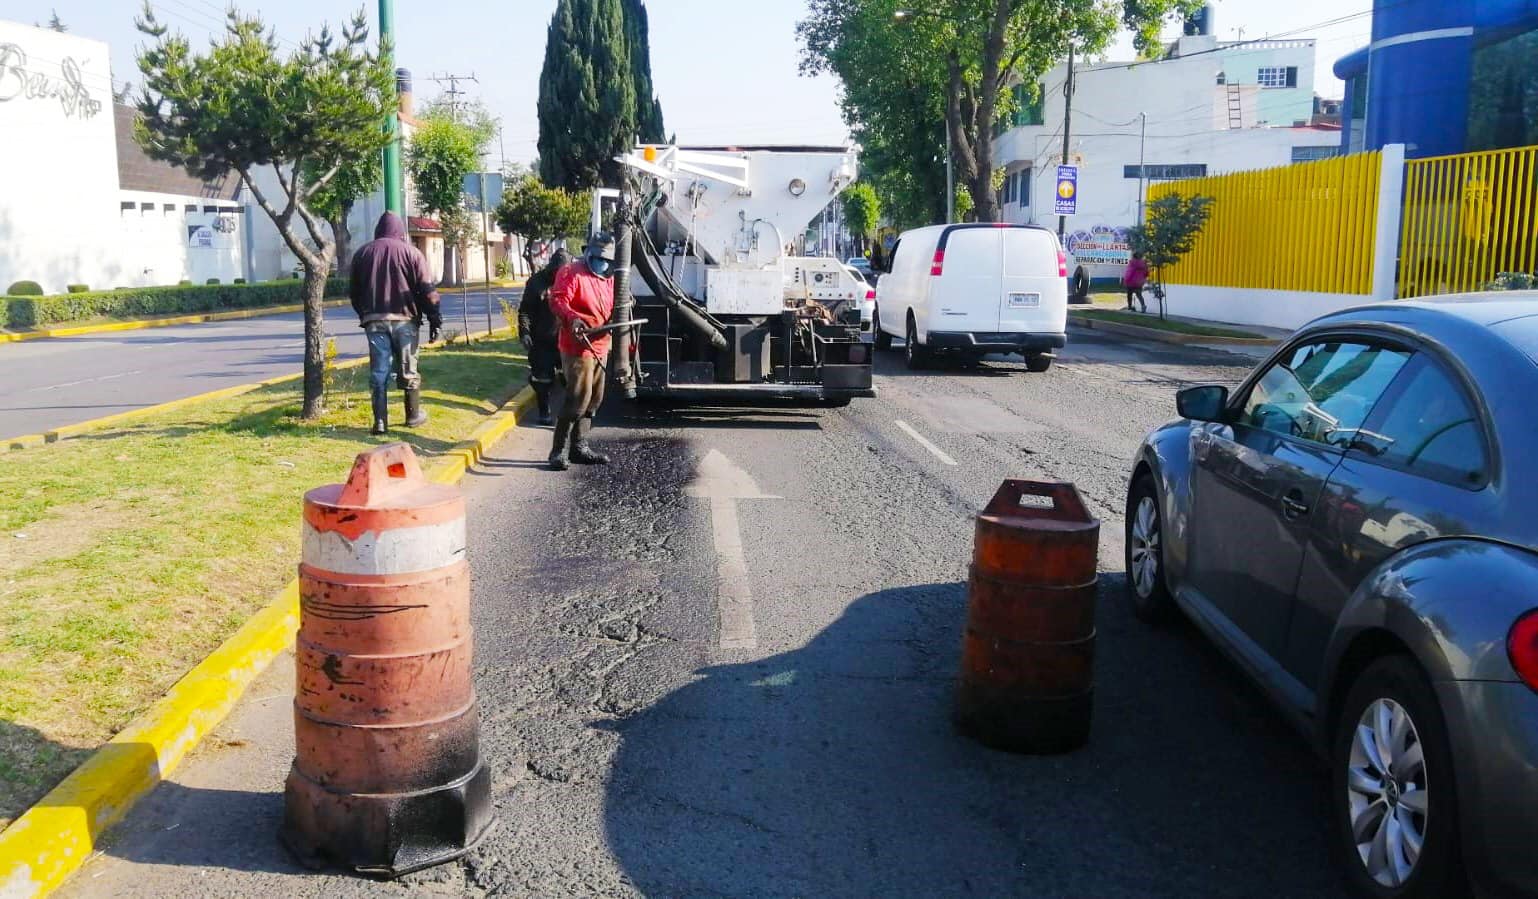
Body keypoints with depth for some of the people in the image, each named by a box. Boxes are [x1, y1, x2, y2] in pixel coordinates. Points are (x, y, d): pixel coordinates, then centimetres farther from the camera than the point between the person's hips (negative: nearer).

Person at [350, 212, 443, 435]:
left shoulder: (362, 253, 11)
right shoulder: (411, 252, -1)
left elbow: (354, 292, 15)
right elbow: (427, 289, -6)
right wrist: (435, 320, -3)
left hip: (374, 320, 2)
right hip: (404, 319, -2)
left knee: (378, 371, 4)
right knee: (408, 370, 9)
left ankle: (380, 421, -1)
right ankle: (414, 416, 18)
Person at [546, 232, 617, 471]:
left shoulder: (607, 278, 16)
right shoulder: (571, 273, -10)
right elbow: (557, 300, -24)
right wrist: (572, 318, -40)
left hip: (600, 347, 9)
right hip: (578, 346, -9)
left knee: (594, 399, 14)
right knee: (578, 399, -14)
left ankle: (580, 446, 24)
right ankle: (557, 450, -7)